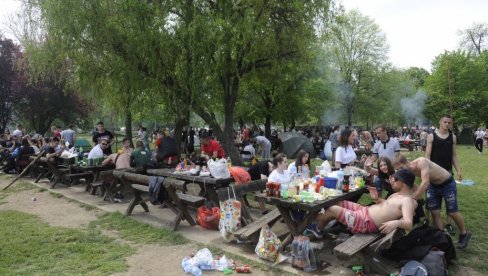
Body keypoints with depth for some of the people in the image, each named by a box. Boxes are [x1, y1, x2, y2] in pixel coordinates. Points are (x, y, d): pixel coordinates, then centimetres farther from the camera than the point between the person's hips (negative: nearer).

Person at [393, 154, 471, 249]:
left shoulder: (421, 162, -37)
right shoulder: (408, 171, -15)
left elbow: (425, 183, -45)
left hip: (448, 184, -6)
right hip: (433, 186, 6)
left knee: (452, 213, 5)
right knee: (435, 213, 3)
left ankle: (464, 234, 30)